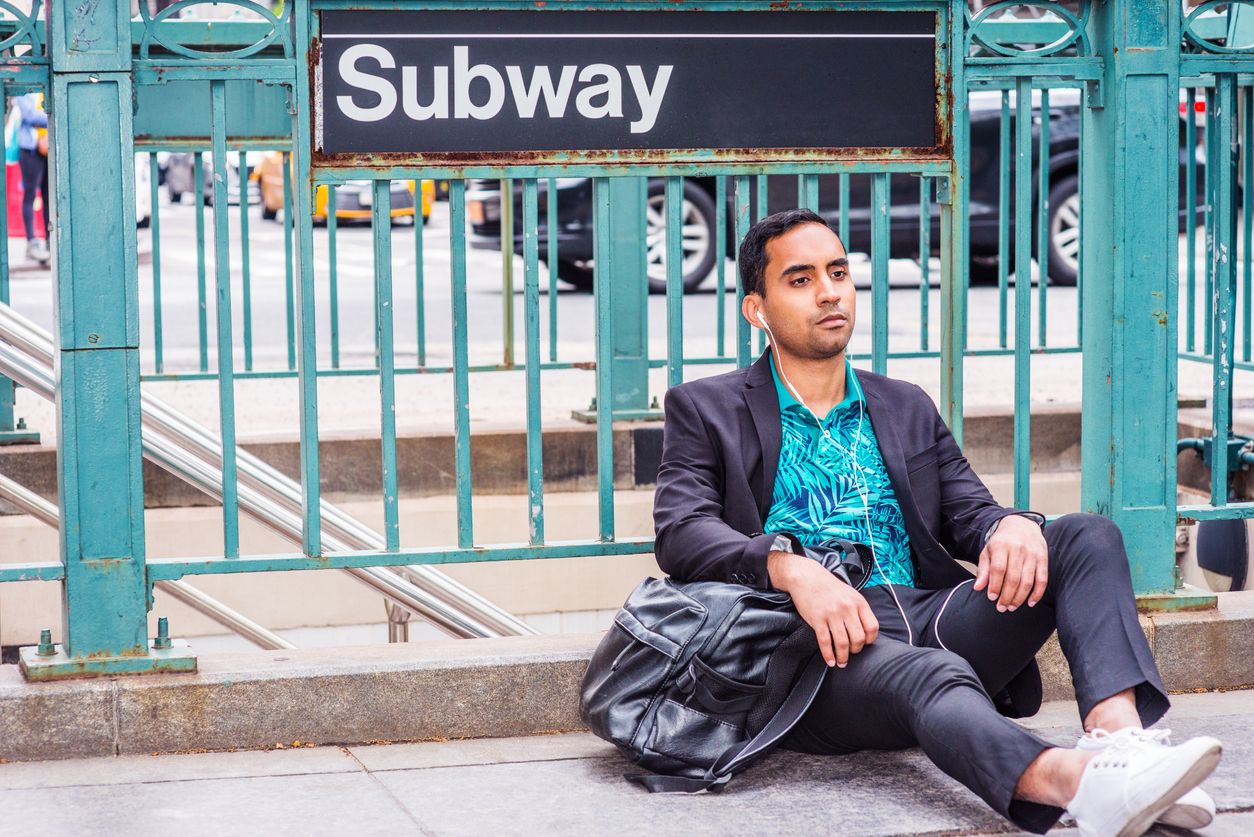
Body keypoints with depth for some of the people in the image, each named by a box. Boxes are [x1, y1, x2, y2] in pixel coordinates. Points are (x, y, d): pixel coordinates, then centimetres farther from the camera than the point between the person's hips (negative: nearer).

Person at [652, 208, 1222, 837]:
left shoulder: (907, 409, 27)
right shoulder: (705, 411, 13)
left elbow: (968, 513, 18)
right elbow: (680, 534, -2)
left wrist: (1012, 525, -9)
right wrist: (792, 567, -23)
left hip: (931, 616, 5)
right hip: (817, 644, -5)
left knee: (1087, 538, -15)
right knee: (923, 674, -38)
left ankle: (1120, 736, -40)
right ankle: (1080, 783, -67)